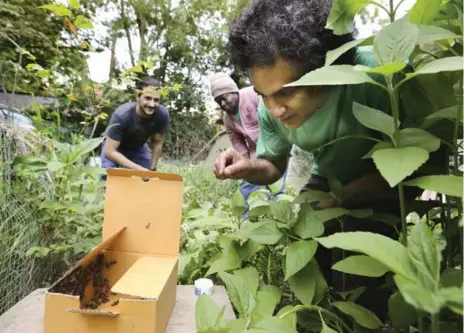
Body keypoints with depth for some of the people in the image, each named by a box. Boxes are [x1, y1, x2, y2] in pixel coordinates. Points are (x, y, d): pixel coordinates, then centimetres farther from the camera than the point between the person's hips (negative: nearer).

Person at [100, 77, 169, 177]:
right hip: (114, 147, -3)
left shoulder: (162, 114, -31)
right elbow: (109, 152, -37)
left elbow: (157, 143, -14)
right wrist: (140, 170, -42)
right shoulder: (122, 115, -40)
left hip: (138, 147, 4)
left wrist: (152, 169, -14)